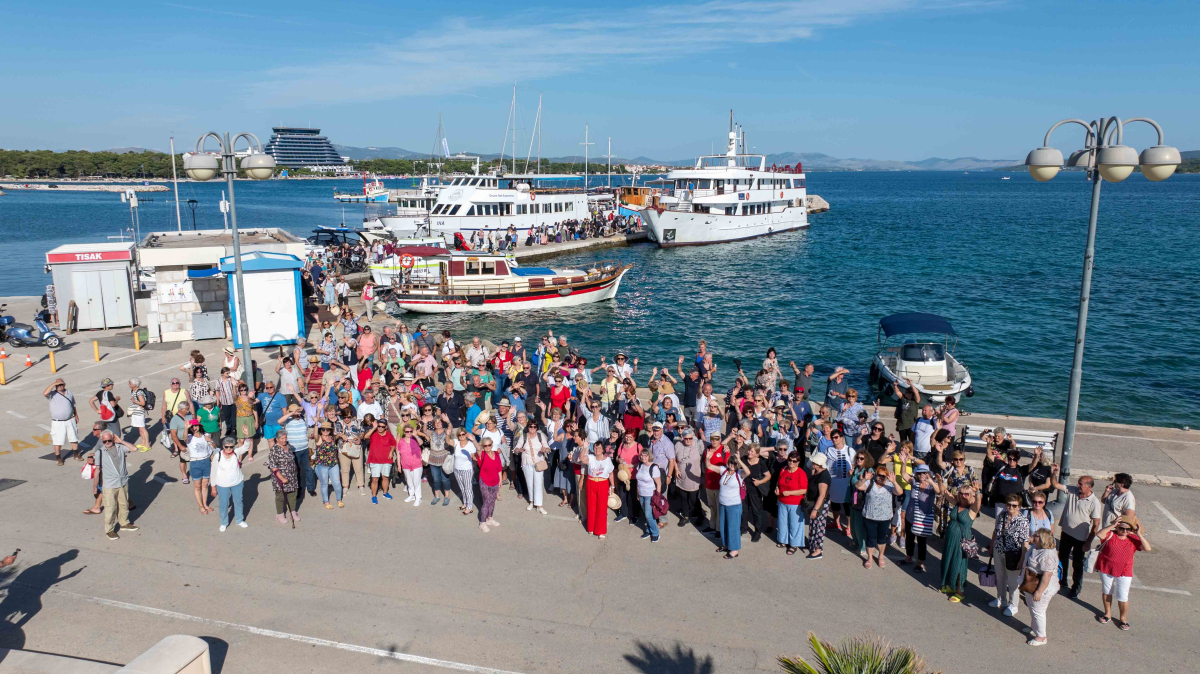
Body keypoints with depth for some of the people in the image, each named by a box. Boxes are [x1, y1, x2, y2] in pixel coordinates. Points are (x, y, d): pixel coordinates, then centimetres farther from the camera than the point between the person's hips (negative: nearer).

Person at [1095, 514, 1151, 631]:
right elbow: (1099, 534, -32)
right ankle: (1108, 613, 37)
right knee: (1106, 591, 17)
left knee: (1122, 596, 1)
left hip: (1124, 572, 0)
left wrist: (1139, 534, -22)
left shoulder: (1133, 539, -4)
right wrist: (1112, 525, -32)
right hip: (1106, 568, 0)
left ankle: (1123, 618, 22)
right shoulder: (1110, 535, -12)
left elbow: (1147, 548, -15)